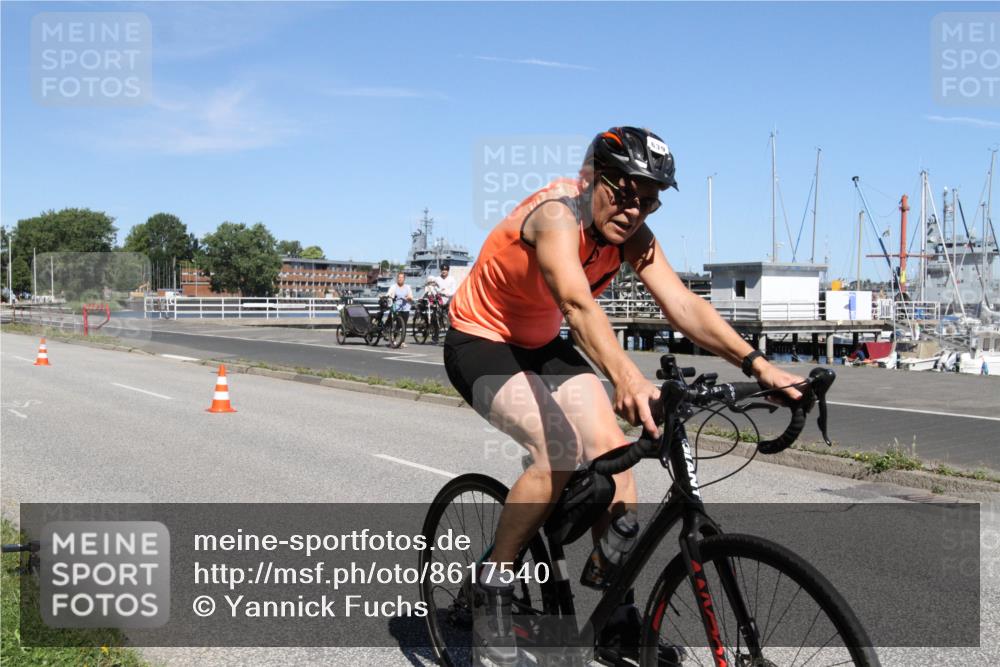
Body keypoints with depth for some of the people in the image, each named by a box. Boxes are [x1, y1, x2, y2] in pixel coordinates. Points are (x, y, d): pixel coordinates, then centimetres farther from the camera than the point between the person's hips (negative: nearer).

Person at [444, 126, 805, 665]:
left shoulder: (631, 234, -9)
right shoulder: (556, 214, -30)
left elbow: (682, 305, -20)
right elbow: (578, 304, -48)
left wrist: (756, 364, -32)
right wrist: (626, 378, -64)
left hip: (542, 345, 7)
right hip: (479, 343, -7)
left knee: (613, 451, -8)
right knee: (561, 454, -27)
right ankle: (491, 590, -8)